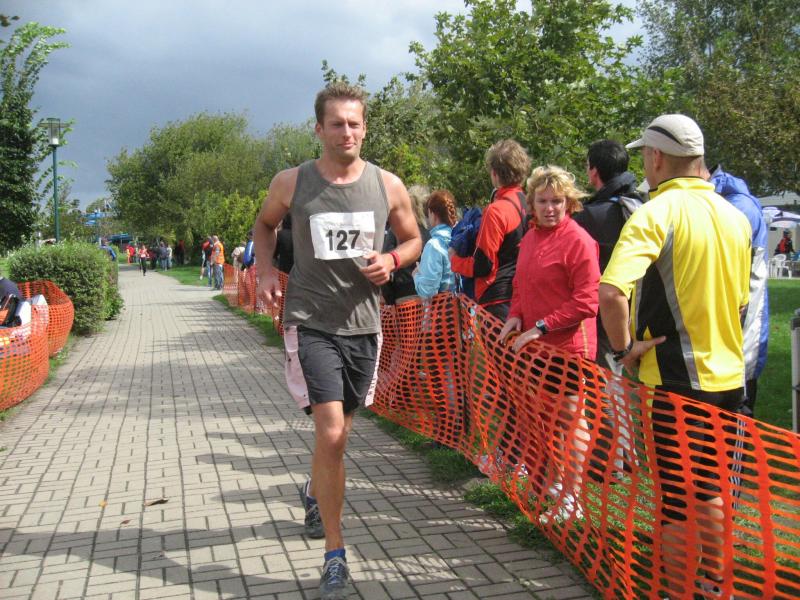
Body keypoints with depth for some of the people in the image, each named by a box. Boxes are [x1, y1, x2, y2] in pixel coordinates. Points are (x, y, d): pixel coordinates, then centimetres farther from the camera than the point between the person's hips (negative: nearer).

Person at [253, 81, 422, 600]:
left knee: (338, 431, 19)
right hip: (310, 321, -3)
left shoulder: (388, 186, -1)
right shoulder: (292, 183, -3)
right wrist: (266, 269, -1)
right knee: (331, 434, -15)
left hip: (363, 323, 3)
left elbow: (414, 240, 12)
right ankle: (335, 557, -1)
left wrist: (391, 260, -10)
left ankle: (315, 494, 52)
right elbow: (265, 224, 16)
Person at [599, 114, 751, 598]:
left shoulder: (656, 213, -16)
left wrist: (624, 346, -16)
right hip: (728, 376, 7)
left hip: (676, 381, -7)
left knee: (676, 504, 6)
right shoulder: (735, 217, 6)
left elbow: (611, 293, -31)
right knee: (712, 491, 23)